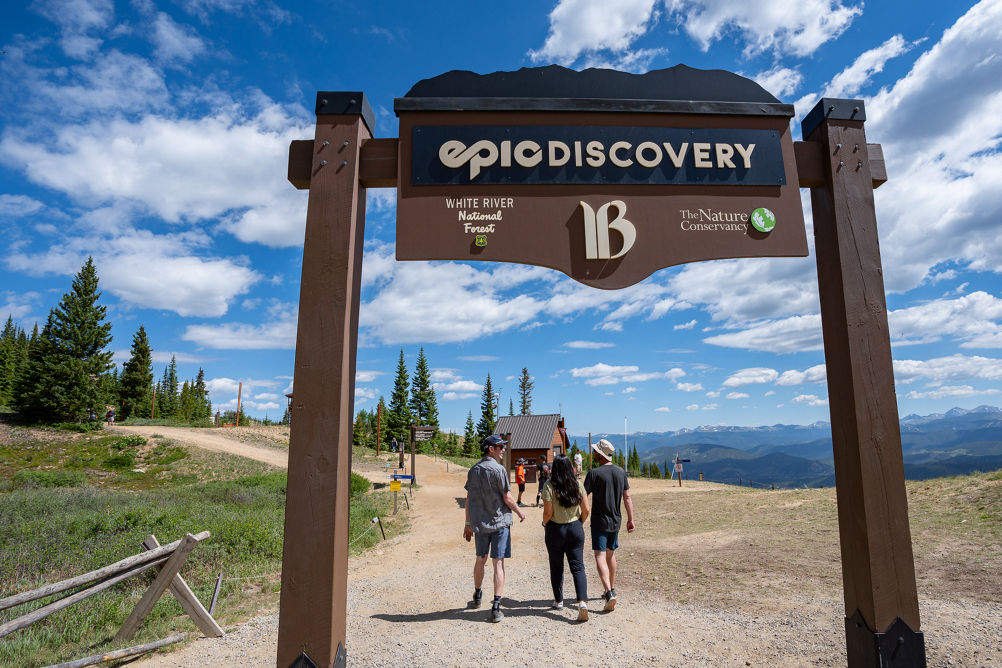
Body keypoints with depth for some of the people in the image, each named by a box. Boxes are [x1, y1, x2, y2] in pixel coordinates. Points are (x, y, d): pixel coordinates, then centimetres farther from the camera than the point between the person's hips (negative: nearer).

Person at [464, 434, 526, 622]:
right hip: (499, 522, -6)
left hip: (479, 523, 6)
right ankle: (496, 607, -3)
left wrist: (468, 523, 15)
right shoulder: (498, 470, -13)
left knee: (480, 560, 21)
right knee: (498, 563, -1)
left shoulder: (473, 470, 6)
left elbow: (469, 498, 9)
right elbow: (507, 498, -12)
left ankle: (477, 596, 38)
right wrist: (519, 512, 5)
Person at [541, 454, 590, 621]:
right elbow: (586, 510, -2)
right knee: (578, 566, 4)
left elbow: (548, 513, -16)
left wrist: (545, 523, 4)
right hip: (575, 529, 2)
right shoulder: (577, 484, -4)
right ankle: (582, 602, -12)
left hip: (555, 530, -2)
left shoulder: (549, 486, -14)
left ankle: (558, 601, 28)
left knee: (556, 567, 15)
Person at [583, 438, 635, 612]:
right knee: (611, 554, 20)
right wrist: (630, 519, 12)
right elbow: (627, 498, 6)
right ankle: (611, 589, 31)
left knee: (600, 557, -6)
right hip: (616, 520, 6)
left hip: (599, 521, -6)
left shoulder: (594, 473, -15)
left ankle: (609, 593, -20)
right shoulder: (621, 472, 3)